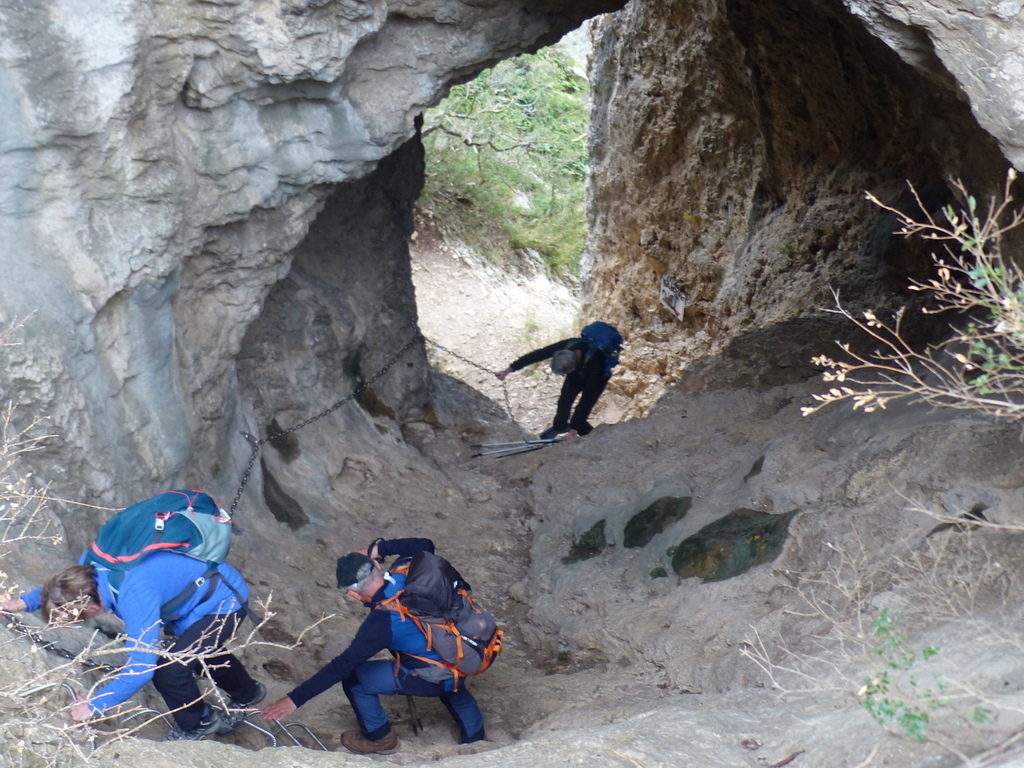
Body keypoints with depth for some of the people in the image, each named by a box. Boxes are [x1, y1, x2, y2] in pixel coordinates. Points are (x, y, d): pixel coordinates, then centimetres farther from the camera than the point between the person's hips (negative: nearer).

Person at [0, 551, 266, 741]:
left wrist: (94, 705, -29)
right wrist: (26, 602, -3)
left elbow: (141, 667, -38)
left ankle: (198, 723, 14)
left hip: (224, 602, -9)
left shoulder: (135, 598, -41)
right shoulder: (92, 561, -16)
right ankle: (246, 693, 59)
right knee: (201, 650, 31)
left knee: (167, 670, -17)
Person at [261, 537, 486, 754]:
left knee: (354, 678, 4)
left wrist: (295, 699, -23)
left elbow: (341, 665, -26)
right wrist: (378, 548, 0)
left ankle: (379, 737, 25)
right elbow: (425, 545, 8)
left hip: (433, 679, -7)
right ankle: (472, 732, 55)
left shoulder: (382, 622, -28)